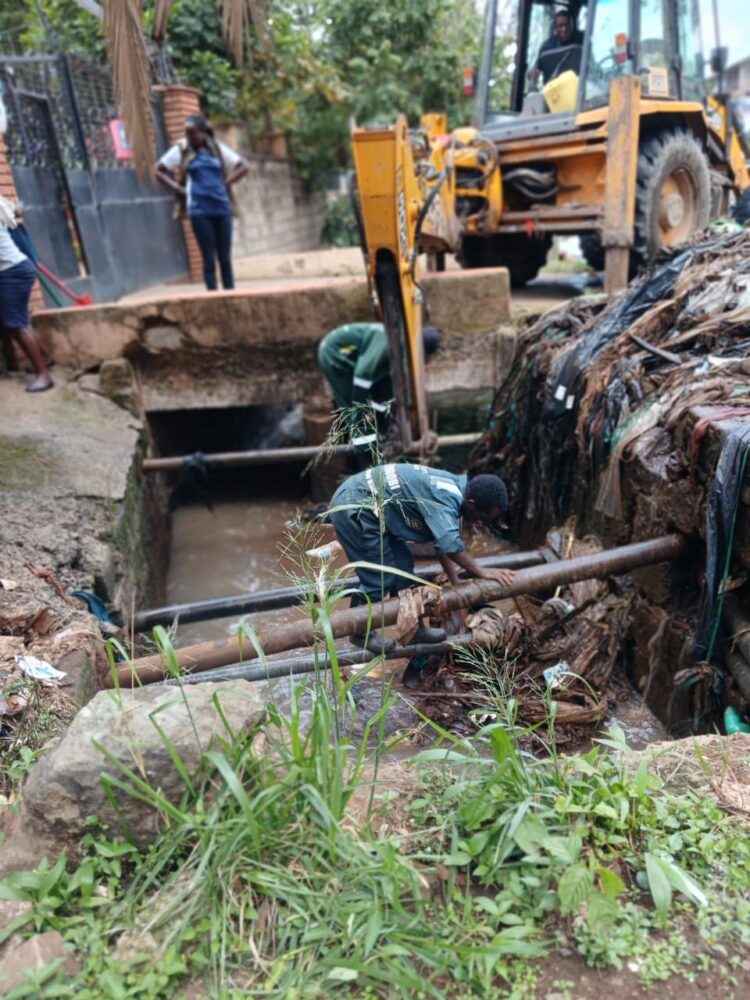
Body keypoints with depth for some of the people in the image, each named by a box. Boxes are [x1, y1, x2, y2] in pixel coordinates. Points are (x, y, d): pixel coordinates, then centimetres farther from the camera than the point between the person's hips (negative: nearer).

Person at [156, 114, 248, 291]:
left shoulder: (217, 148, 8)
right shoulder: (181, 150, 4)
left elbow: (243, 167, 13)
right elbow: (159, 171, 7)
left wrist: (226, 183, 3)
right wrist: (178, 188, -2)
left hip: (222, 208, 2)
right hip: (199, 211, -2)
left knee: (225, 257, 5)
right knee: (209, 258, -2)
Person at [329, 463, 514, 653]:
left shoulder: (452, 491, 7)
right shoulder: (445, 497, -23)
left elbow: (443, 541, 16)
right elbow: (450, 543, -34)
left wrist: (456, 584, 18)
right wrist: (481, 571, -22)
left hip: (365, 506, 10)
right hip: (354, 507, -10)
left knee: (402, 565, 14)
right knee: (380, 577, -4)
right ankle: (360, 633, 17)